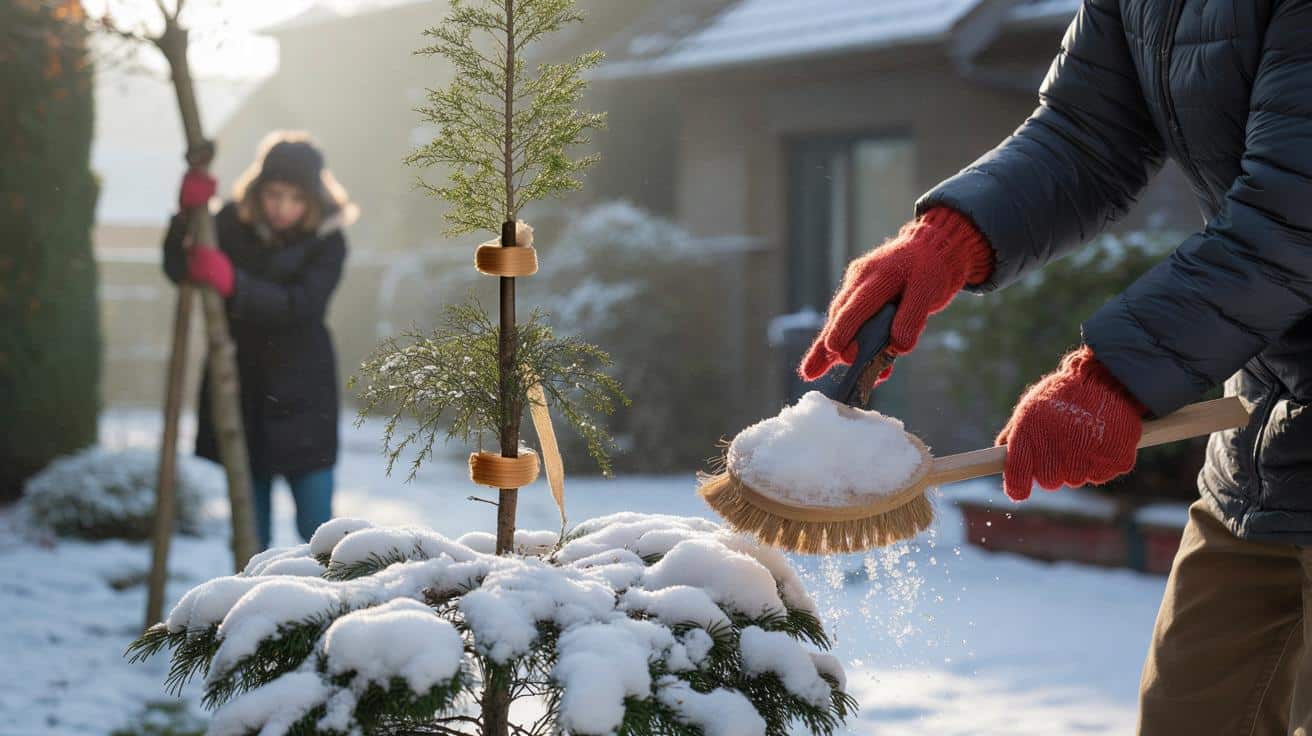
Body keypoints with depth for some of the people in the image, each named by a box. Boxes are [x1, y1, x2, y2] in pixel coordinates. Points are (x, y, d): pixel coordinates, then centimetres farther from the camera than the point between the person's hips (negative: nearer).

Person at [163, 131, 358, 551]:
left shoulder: (326, 241, -9)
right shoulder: (233, 224, -2)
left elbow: (301, 307, -22)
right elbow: (178, 268, -10)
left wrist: (233, 285, -32)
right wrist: (189, 215, -25)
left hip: (301, 395, -2)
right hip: (240, 392, 3)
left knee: (315, 524, -3)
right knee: (251, 523, 10)